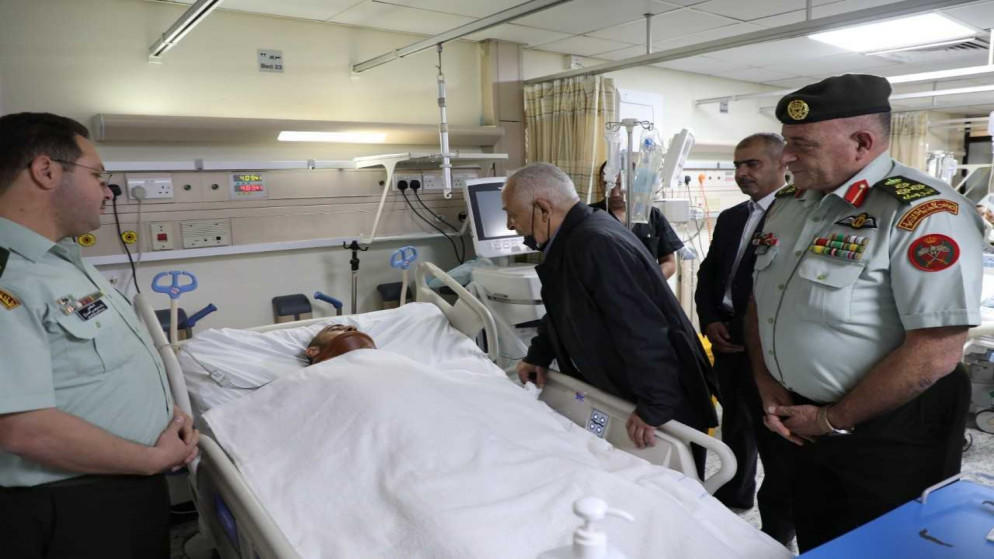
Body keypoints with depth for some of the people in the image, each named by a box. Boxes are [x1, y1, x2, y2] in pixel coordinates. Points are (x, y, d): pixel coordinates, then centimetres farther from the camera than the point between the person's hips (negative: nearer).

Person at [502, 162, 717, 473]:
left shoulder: (597, 245, -29)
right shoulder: (573, 238, 4)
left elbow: (643, 333, -30)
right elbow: (563, 309, 18)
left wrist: (654, 407, -26)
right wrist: (538, 355, 11)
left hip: (668, 406, -9)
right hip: (620, 394, 9)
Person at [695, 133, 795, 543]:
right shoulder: (729, 218, 13)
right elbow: (708, 274, 16)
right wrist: (710, 321, 0)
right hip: (728, 342, 7)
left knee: (774, 438, 6)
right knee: (734, 426, 22)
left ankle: (777, 530, 23)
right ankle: (734, 495, 42)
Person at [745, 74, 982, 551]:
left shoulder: (925, 214, -21)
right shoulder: (786, 204, 3)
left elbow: (934, 354, -25)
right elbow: (760, 300, 12)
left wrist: (833, 421, -16)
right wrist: (767, 383, 0)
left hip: (887, 436, -6)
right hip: (799, 421, 7)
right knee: (813, 545, 22)